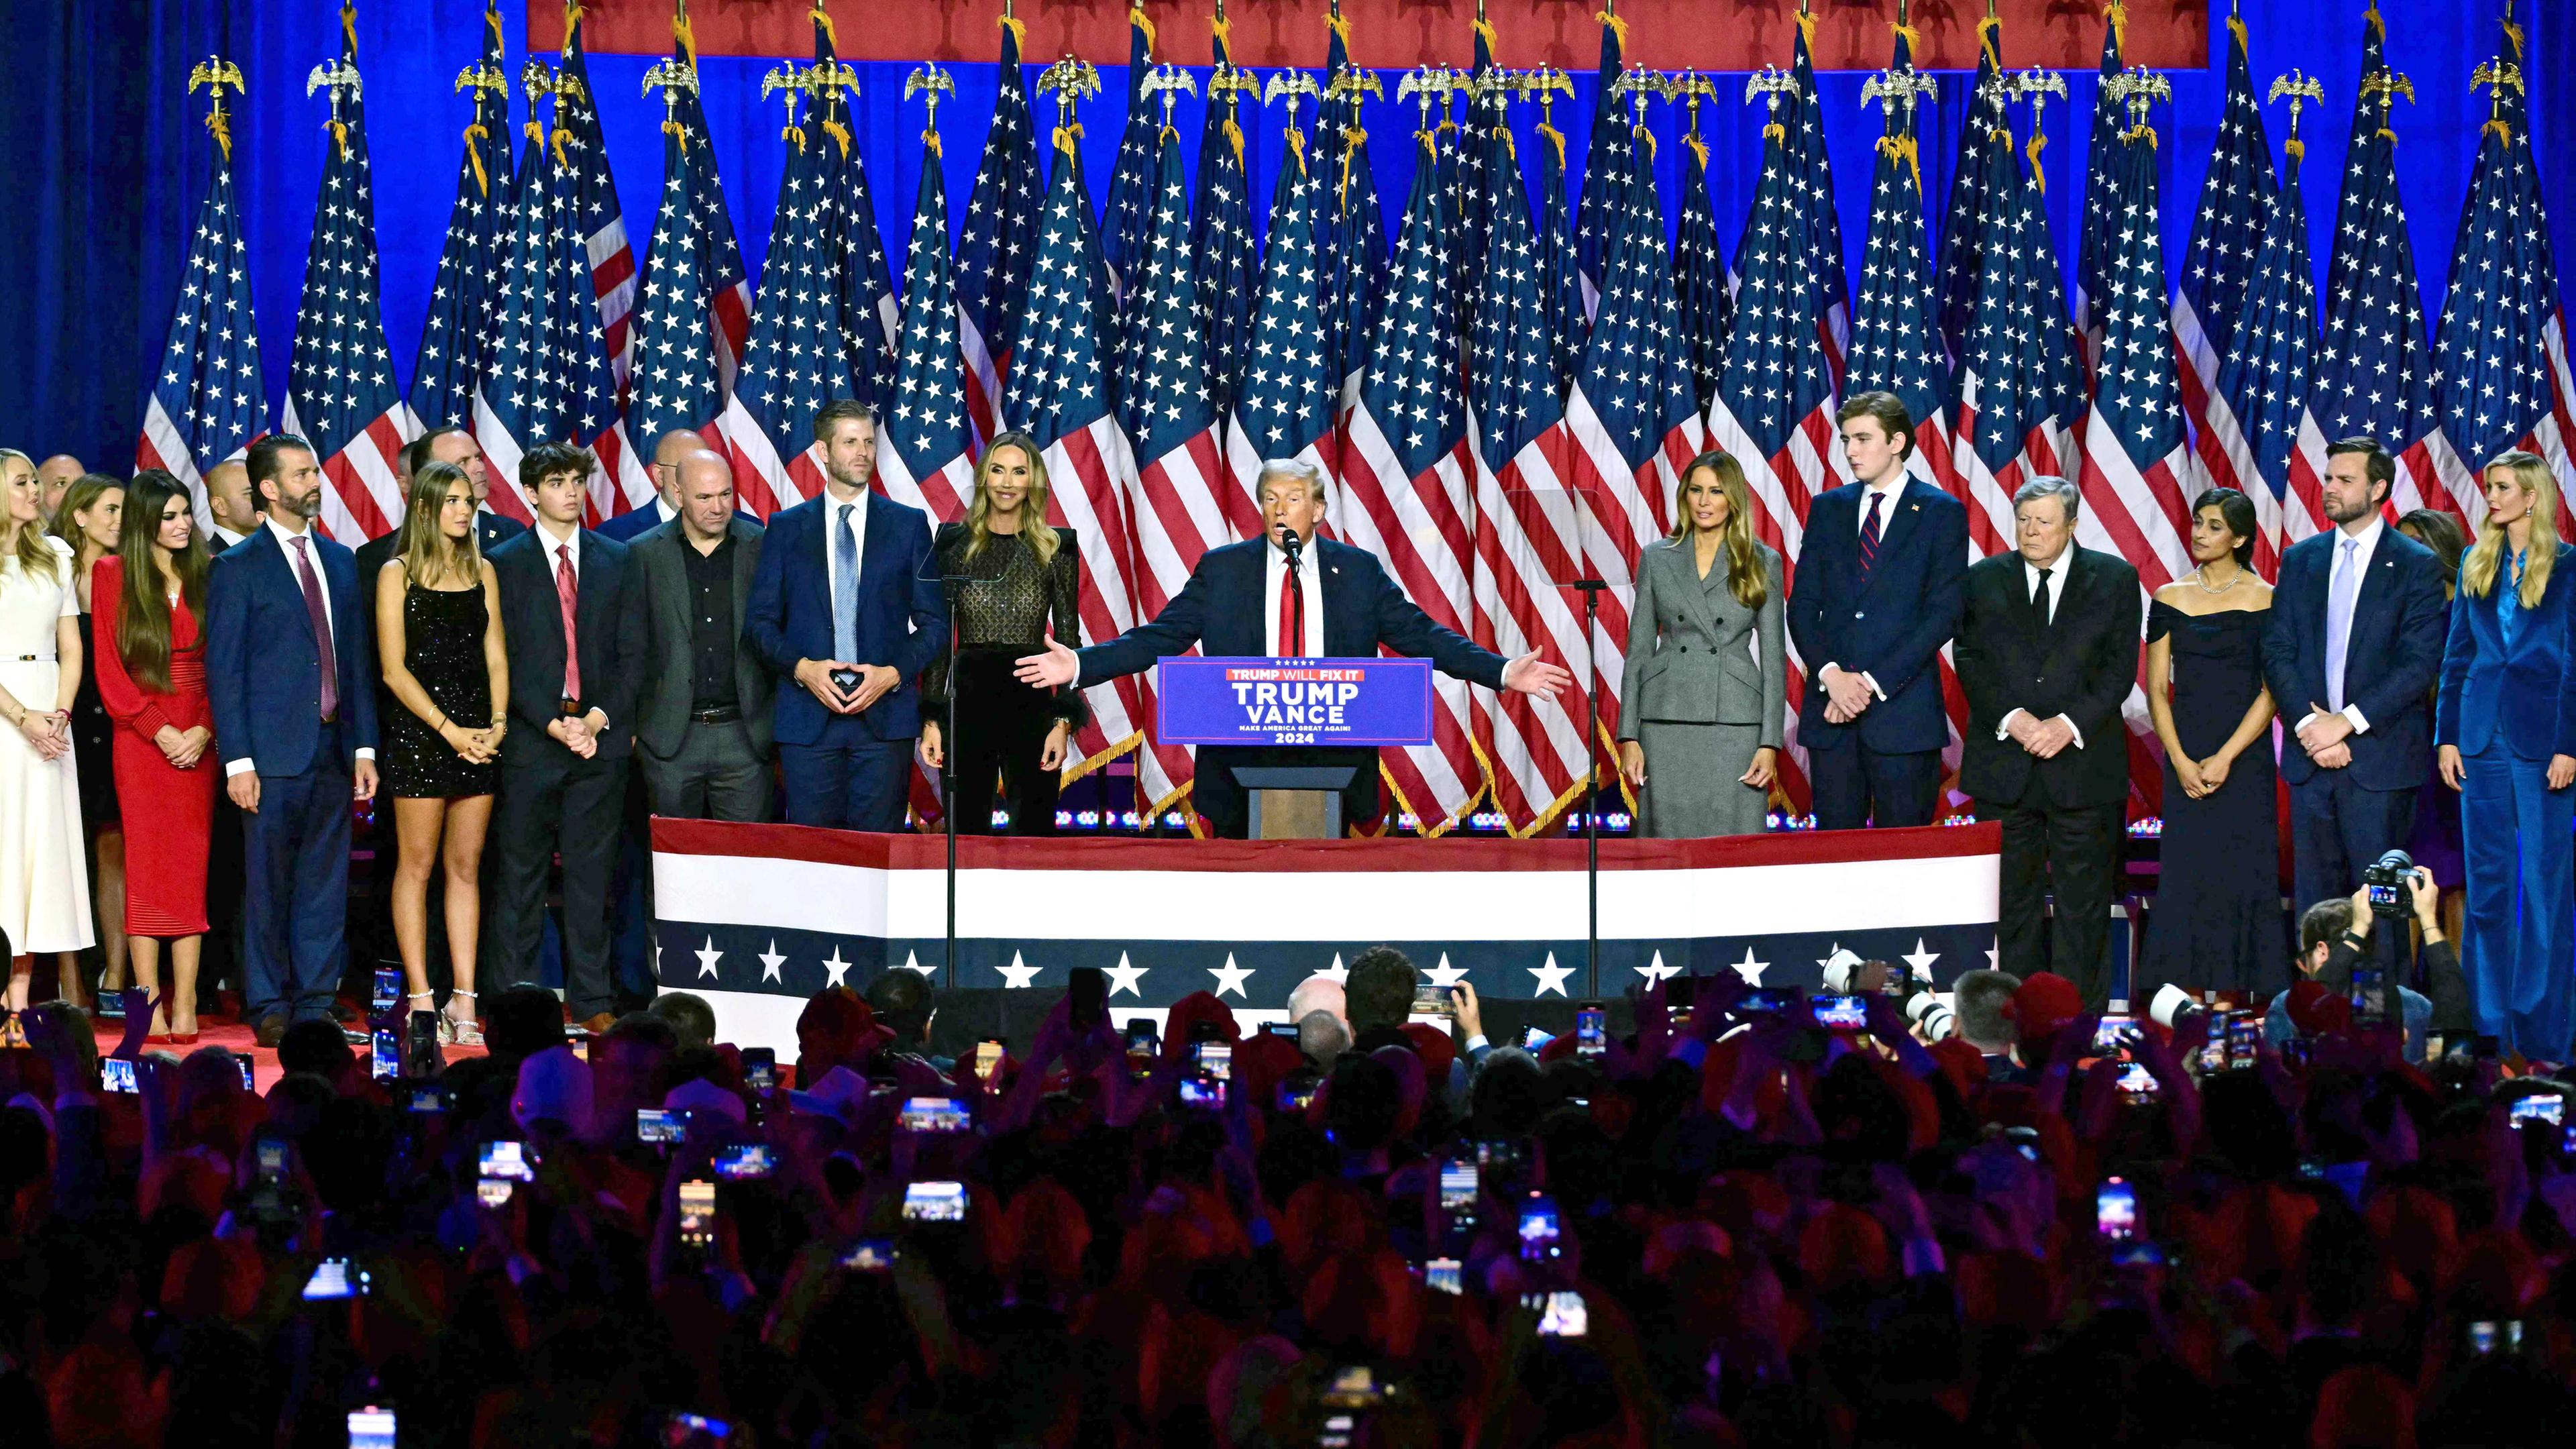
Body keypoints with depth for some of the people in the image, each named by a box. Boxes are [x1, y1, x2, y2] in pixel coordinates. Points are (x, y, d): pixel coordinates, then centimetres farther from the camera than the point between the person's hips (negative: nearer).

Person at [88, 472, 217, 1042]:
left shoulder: (205, 576, 9)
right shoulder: (113, 574, 3)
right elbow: (110, 668, -1)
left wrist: (204, 730, -8)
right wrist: (159, 731, -9)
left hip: (198, 742, 2)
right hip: (140, 739, -2)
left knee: (191, 867, -1)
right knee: (146, 866, -4)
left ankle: (184, 1005, -2)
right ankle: (148, 1000, -3)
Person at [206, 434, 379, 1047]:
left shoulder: (341, 563, 14)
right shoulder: (237, 569, -2)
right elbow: (223, 670, -5)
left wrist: (364, 746, 9)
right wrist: (238, 760, -12)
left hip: (333, 751, 5)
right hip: (273, 753, -5)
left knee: (326, 883, 6)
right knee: (268, 883, -1)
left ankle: (315, 1003, 12)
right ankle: (270, 1007, 6)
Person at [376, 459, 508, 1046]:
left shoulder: (483, 571, 13)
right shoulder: (397, 574, -1)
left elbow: (496, 657, 11)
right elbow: (394, 669, -6)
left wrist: (497, 723, -5)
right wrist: (449, 730, -13)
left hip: (477, 736, 4)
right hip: (417, 730, -4)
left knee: (467, 866, 4)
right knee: (418, 864, -1)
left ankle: (463, 1000, 4)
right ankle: (420, 999, 1)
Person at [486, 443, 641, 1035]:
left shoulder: (617, 561, 11)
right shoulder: (504, 564, 3)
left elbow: (632, 652, 8)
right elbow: (505, 658, -2)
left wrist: (601, 717, -6)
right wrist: (553, 723, -11)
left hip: (601, 739, 2)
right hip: (530, 741, -2)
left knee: (591, 875, 4)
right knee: (520, 876, 1)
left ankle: (591, 999, 8)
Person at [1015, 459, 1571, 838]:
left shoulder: (1358, 570, 6)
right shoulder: (1221, 569, 5)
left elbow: (1420, 636, 6)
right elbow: (1159, 637, 3)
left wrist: (1503, 672, -3)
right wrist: (1080, 665, -8)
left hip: (1332, 761, 0)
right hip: (1243, 756, 0)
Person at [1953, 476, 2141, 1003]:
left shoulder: (2114, 580, 4)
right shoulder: (1984, 580, 9)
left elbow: (2120, 666, -1)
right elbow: (1970, 661, 3)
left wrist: (2070, 724, -14)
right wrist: (2010, 718, -13)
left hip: (2083, 759, -1)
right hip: (2004, 764, 2)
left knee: (2084, 900, 0)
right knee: (2011, 898, 4)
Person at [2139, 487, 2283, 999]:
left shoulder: (2264, 600, -1)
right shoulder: (2170, 598, 8)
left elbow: (2271, 692, -5)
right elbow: (2157, 688, 6)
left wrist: (2225, 759, -13)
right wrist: (2181, 761, -7)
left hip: (2244, 759, -2)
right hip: (2185, 758, 3)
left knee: (2239, 875, -4)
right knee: (2186, 875, -1)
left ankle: (2233, 1001, -1)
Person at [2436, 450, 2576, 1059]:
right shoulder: (2477, 565, 10)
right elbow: (2457, 655, 13)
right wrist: (2447, 735, 7)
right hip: (2482, 733, 5)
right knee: (2486, 879, 8)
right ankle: (2488, 1023, 15)